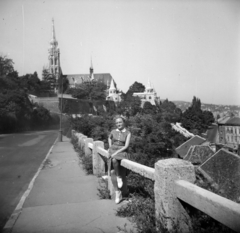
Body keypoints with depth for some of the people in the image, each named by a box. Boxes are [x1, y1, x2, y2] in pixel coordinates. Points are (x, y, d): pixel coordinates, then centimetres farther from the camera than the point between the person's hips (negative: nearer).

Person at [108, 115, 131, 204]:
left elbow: (126, 146, -10)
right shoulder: (113, 132, 6)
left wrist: (116, 152, -18)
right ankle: (118, 193, -2)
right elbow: (109, 138, 28)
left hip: (122, 153, -2)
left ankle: (119, 177, -13)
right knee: (112, 174, -14)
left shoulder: (128, 133, -3)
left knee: (114, 160, -37)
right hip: (113, 153, 3)